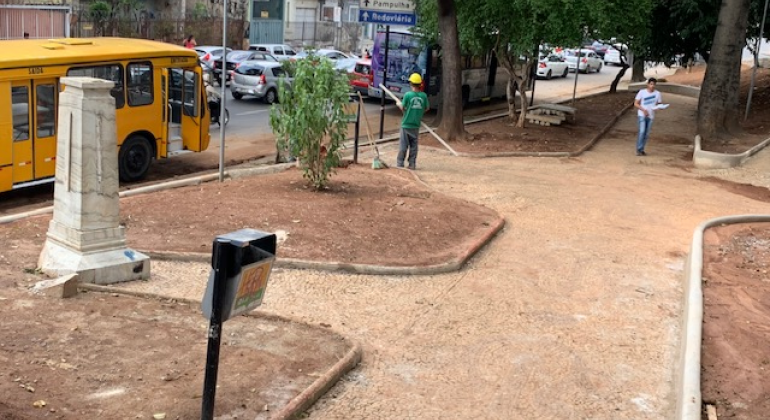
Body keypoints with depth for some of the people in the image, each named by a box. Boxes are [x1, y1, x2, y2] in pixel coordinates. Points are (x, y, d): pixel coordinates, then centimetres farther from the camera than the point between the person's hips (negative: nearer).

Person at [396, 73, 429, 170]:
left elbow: (403, 108, -7)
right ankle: (412, 164, 14)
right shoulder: (423, 95, -4)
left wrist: (399, 103, 13)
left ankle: (400, 164, 9)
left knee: (403, 145, 5)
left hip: (406, 125, -3)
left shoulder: (408, 95, -14)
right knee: (414, 145, 12)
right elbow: (427, 108, 6)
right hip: (416, 125, 3)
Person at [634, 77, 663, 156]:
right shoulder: (642, 92, -6)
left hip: (651, 116, 4)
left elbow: (659, 104, 10)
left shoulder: (657, 93, 2)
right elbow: (635, 104, -4)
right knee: (642, 131, -17)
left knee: (646, 134, 6)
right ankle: (638, 149, -13)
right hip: (642, 115, -3)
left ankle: (642, 149, 16)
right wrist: (643, 110, -17)